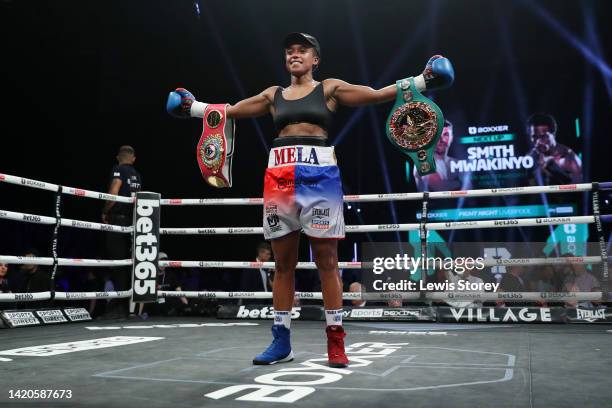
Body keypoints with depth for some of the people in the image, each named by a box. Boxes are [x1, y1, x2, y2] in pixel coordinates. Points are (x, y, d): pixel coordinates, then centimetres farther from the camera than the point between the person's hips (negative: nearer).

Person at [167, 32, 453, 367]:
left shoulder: (330, 88, 10)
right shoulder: (274, 95, 19)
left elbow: (379, 94, 5)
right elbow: (230, 110, 26)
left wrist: (423, 81, -2)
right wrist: (192, 107, 26)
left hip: (319, 175, -3)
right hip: (279, 178, 4)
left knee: (326, 260, -2)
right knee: (282, 263, 6)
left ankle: (335, 342, 3)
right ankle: (281, 341, 14)